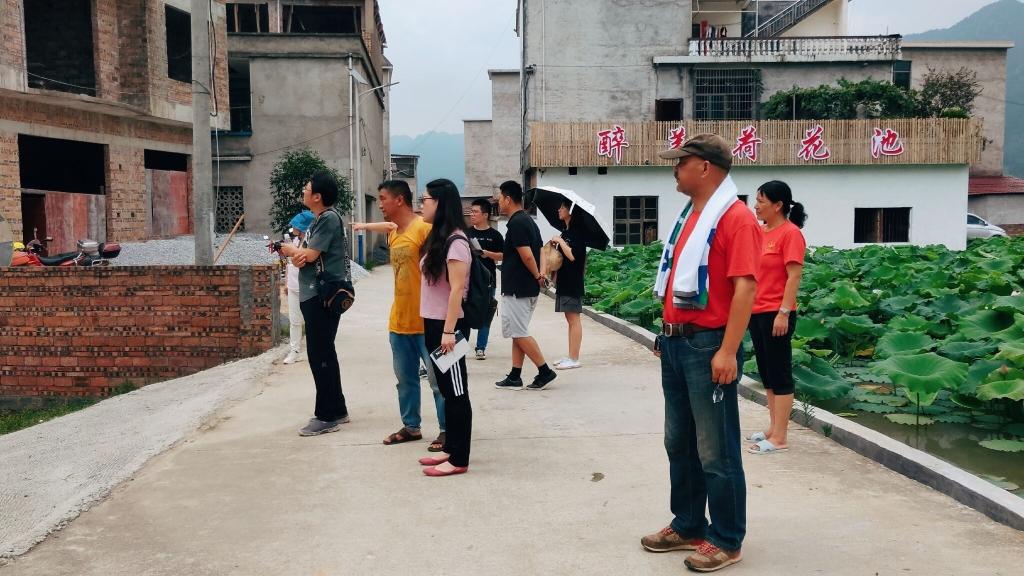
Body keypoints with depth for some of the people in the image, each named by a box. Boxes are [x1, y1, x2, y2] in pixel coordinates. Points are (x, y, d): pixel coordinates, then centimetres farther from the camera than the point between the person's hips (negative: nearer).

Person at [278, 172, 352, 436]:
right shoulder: (318, 220, 17)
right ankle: (336, 409, 24)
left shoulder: (329, 218, -13)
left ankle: (326, 416, 1)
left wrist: (289, 249, 1)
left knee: (319, 355, -6)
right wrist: (295, 254, -12)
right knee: (323, 354, 15)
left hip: (323, 295, -10)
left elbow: (310, 254, -18)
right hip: (314, 294, 10)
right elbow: (302, 256, 12)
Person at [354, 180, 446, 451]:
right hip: (399, 320, 8)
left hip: (426, 321, -8)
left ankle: (446, 430, 10)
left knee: (438, 379, 0)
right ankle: (411, 426, 27)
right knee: (406, 378, 15)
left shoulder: (425, 228, -14)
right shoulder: (393, 232, 10)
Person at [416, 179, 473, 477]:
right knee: (446, 390, 14)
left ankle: (459, 459, 5)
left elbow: (457, 289, -20)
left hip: (447, 326, -9)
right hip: (433, 324, 9)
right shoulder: (438, 237, 13)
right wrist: (434, 327, 14)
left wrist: (449, 331, -22)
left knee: (457, 393, -2)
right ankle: (450, 449, 24)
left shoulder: (455, 241, -15)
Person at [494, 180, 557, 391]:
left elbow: (527, 256, -23)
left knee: (519, 333, -3)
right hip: (527, 288, 10)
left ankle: (545, 371, 1)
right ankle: (514, 377, 16)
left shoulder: (516, 223, -17)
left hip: (516, 289, -10)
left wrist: (537, 275, -10)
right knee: (518, 332, 12)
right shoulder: (528, 220, 15)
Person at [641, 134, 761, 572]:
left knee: (716, 452, 2)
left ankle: (727, 541, 16)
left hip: (708, 346, -9)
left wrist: (728, 352, -25)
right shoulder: (688, 215, 15)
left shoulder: (736, 218, -13)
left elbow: (744, 288, -20)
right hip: (676, 343, 9)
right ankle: (687, 526, 30)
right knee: (679, 443, 16)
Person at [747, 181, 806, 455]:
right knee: (766, 373, 14)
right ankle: (773, 429, 24)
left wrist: (784, 313, -20)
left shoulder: (791, 233, -11)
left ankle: (780, 437, 4)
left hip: (776, 314, -8)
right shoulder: (761, 233, 13)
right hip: (756, 312, 9)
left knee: (780, 374, -2)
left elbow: (794, 277, -15)